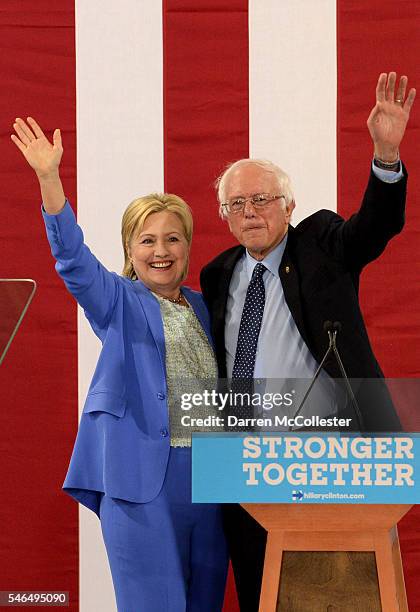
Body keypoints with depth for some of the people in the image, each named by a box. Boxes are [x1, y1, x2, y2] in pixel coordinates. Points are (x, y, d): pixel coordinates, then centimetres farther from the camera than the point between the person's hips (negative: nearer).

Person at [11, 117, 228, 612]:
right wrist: (49, 177, -25)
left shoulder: (204, 308, 16)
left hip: (208, 477, 5)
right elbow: (73, 258, -13)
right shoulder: (118, 303, 3)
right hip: (141, 479, -5)